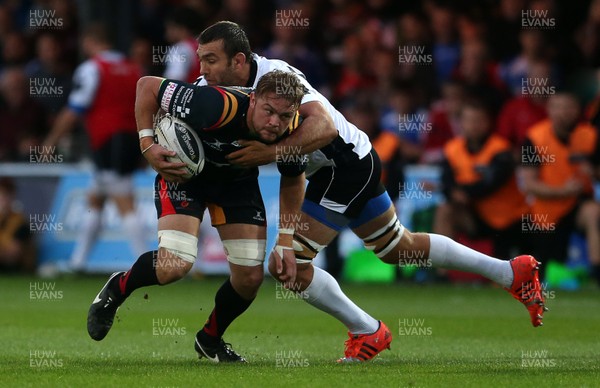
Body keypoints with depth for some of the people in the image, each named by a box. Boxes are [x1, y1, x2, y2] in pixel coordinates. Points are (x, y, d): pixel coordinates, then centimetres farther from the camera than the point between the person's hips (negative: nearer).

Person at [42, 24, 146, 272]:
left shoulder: (91, 69, -7)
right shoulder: (132, 70, 13)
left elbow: (74, 112, -9)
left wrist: (51, 141, 1)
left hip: (108, 145, -8)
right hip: (131, 139, 8)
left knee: (125, 205, -11)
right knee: (95, 201, 17)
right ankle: (77, 262, 22)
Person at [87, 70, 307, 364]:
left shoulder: (293, 131, -23)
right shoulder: (218, 107, -39)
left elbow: (293, 179, 0)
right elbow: (147, 85, -29)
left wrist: (286, 241, -3)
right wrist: (147, 144, -33)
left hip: (238, 179, 5)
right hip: (183, 168, -5)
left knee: (250, 277, -2)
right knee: (176, 265, -25)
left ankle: (210, 340, 28)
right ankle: (118, 288, 9)